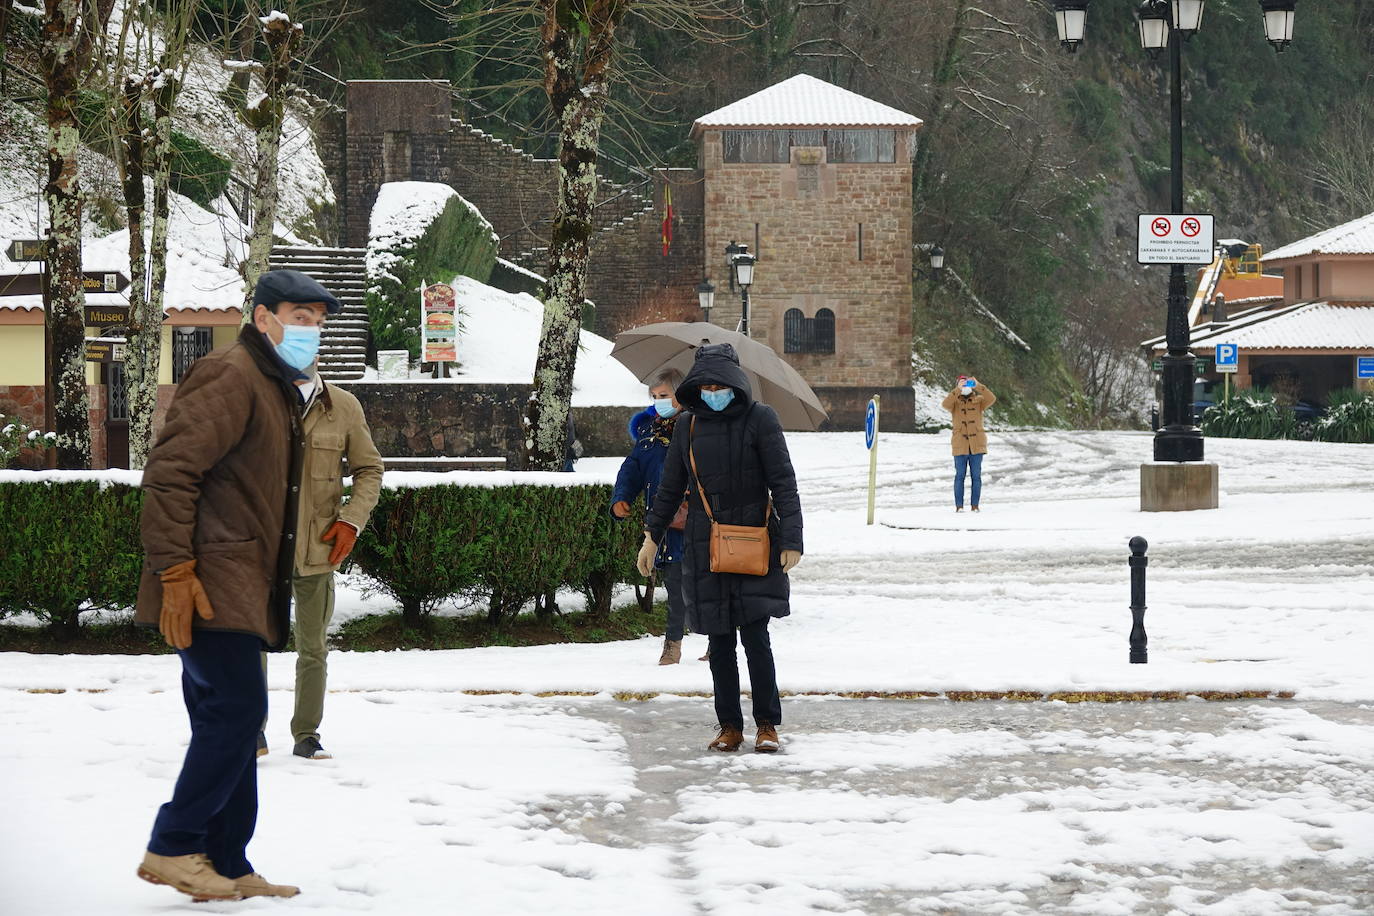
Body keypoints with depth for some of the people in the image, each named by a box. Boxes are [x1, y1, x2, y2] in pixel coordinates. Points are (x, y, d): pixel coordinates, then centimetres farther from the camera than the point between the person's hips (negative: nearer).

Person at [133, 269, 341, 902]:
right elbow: (169, 472, -19)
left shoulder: (277, 390, 21)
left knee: (229, 723, 10)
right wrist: (175, 571, -24)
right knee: (236, 712, -13)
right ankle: (173, 847, -6)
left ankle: (226, 867, 13)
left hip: (239, 589, 10)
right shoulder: (230, 377, -11)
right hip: (210, 587, -10)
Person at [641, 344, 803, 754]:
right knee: (720, 642, 5)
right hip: (705, 547, 4)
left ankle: (767, 724, 1)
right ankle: (729, 725, 12)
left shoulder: (759, 419, -3)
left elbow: (783, 483, -5)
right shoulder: (689, 426, 9)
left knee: (755, 636, -8)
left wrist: (791, 539, -11)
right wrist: (652, 535, 12)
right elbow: (670, 488, 17)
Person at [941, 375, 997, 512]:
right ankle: (959, 505, 0)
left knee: (976, 475, 2)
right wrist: (958, 390, -24)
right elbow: (945, 404, -18)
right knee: (960, 475, -2)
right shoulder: (955, 401, 5)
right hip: (960, 445, -1)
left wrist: (979, 387, -20)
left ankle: (975, 505, 7)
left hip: (976, 444, 1)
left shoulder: (978, 401, 8)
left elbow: (992, 399, -12)